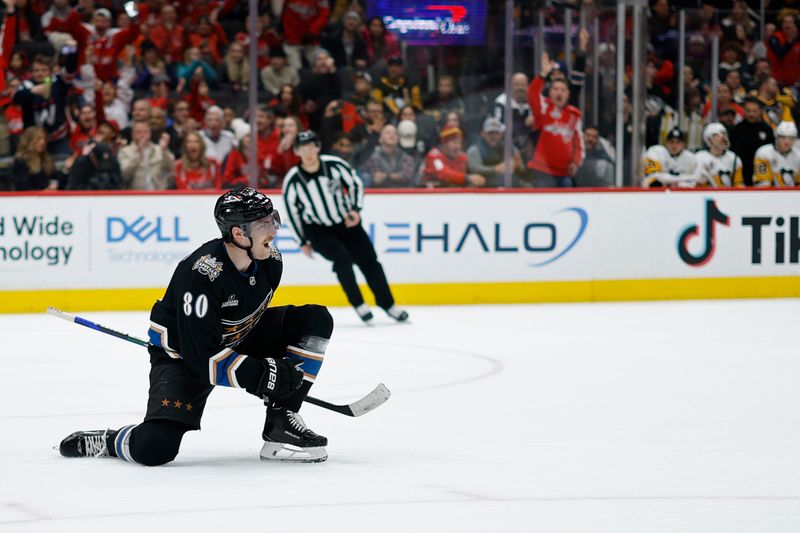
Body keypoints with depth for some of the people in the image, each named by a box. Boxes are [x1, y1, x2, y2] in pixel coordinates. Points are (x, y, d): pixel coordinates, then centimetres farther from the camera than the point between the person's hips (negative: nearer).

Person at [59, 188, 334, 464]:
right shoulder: (201, 274, -33)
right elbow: (201, 356, -32)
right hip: (182, 356, -7)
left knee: (317, 320, -8)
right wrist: (263, 373, -33)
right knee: (154, 449, -26)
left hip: (238, 341, 7)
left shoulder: (270, 260, -11)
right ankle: (105, 442, 10)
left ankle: (281, 423, -4)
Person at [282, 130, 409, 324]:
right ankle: (359, 305, -10)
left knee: (368, 260, -4)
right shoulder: (292, 181, -15)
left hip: (346, 223, 2)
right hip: (317, 230, -2)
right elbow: (292, 211, -4)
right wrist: (303, 242, 1)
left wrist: (355, 210, -10)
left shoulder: (334, 165, -14)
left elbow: (356, 183, 1)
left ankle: (387, 304, 12)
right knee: (342, 256, -25)